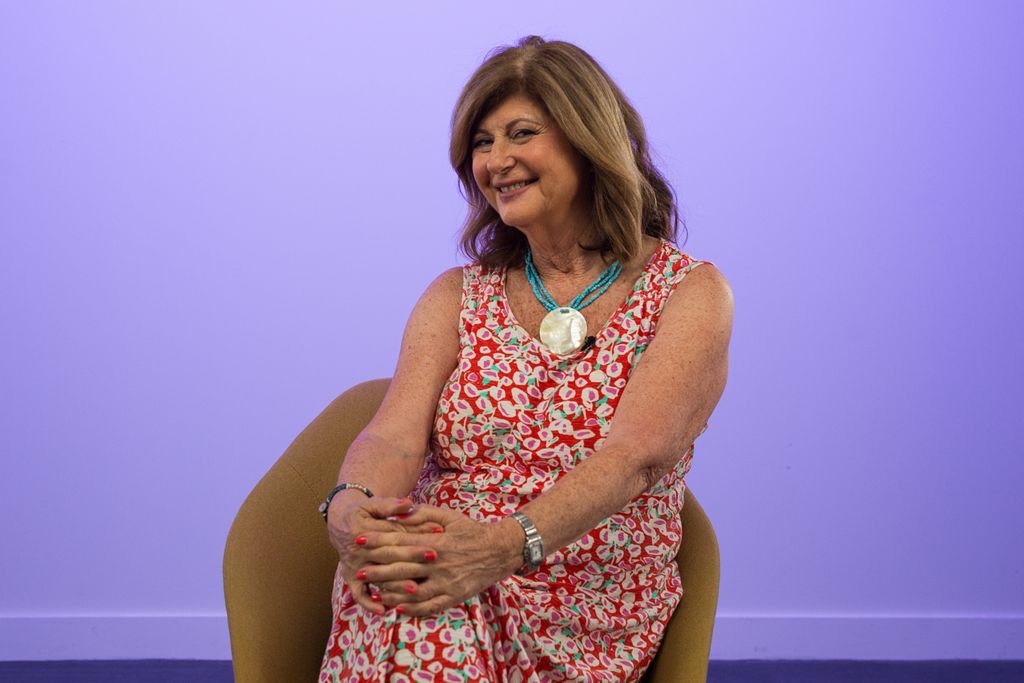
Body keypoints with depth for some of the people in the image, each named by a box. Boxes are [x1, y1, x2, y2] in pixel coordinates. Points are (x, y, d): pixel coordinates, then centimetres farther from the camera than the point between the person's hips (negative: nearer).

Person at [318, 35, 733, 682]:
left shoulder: (691, 291, 3)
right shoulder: (457, 297, 16)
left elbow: (636, 454, -15)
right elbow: (395, 435, -2)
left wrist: (507, 543, -33)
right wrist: (353, 505, -27)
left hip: (588, 613, -3)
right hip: (439, 565, 3)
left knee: (428, 608, -36)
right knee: (399, 584, -35)